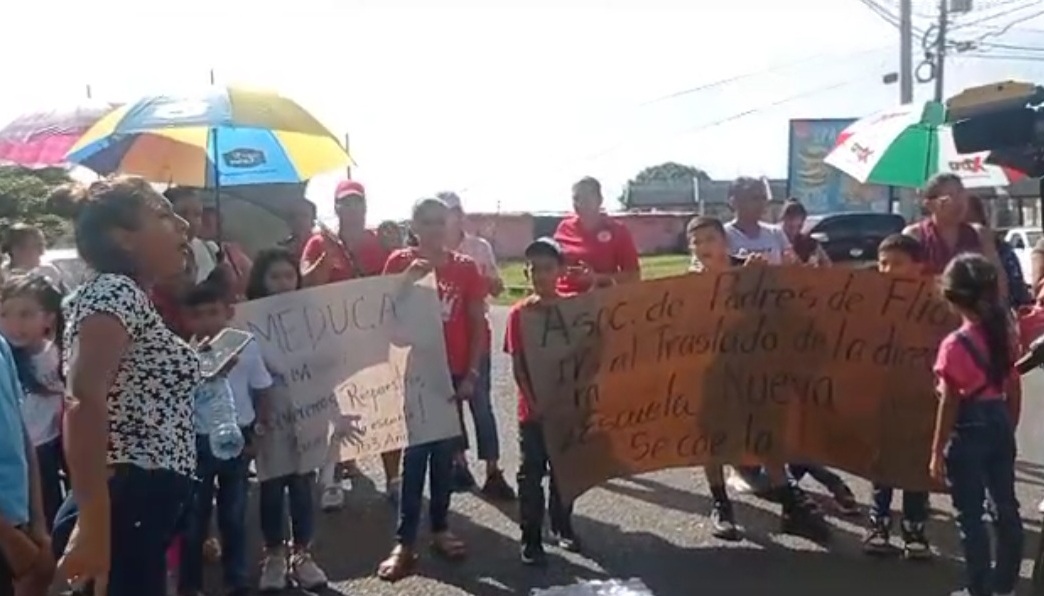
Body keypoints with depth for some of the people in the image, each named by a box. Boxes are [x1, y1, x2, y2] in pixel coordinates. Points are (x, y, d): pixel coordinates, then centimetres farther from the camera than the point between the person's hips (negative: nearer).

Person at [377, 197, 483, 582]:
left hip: (452, 372, 2)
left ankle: (440, 529, 24)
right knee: (414, 453, -1)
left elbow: (477, 324, 3)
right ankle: (404, 542, 4)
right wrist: (408, 279, -19)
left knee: (444, 453, 11)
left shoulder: (465, 267, 1)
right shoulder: (400, 262, -1)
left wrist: (471, 372, -2)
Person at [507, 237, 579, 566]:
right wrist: (534, 402, -13)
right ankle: (531, 539, 11)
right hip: (533, 408, -2)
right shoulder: (519, 313, -6)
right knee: (532, 473, 3)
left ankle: (562, 526, 31)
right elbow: (517, 365, -7)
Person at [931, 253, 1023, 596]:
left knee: (970, 516, 4)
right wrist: (1009, 429, 21)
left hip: (969, 431, -7)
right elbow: (1014, 393, 8)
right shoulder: (1006, 335, 2)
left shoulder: (955, 345, -16)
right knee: (1006, 508, 16)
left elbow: (950, 404, -14)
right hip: (1000, 425, 7)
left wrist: (937, 451, -7)